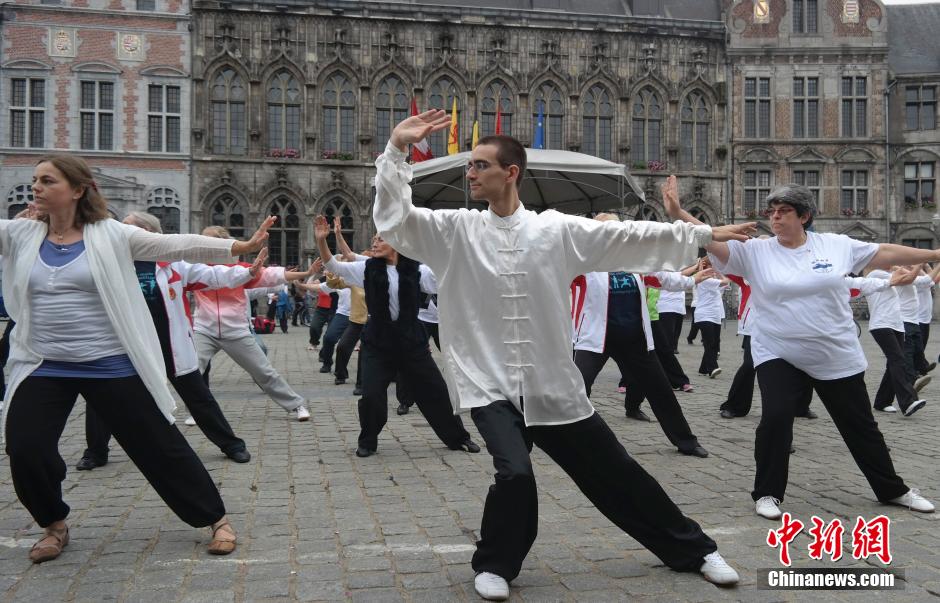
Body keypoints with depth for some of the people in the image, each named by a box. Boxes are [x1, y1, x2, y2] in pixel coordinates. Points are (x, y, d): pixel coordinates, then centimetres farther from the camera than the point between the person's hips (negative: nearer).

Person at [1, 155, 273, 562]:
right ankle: (54, 525, 27)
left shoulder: (111, 235, -4)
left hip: (110, 366, -3)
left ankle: (215, 518, 17)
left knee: (160, 447, 2)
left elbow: (175, 246, -7)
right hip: (43, 368, 4)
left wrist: (240, 247, -13)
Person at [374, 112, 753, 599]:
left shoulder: (556, 229, -2)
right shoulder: (455, 230, -2)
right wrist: (396, 149, -22)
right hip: (492, 387, -1)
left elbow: (628, 235, 2)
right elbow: (392, 218, -11)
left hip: (554, 386, 1)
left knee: (616, 474, 10)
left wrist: (705, 234, 4)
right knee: (515, 473, -24)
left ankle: (694, 550, 31)